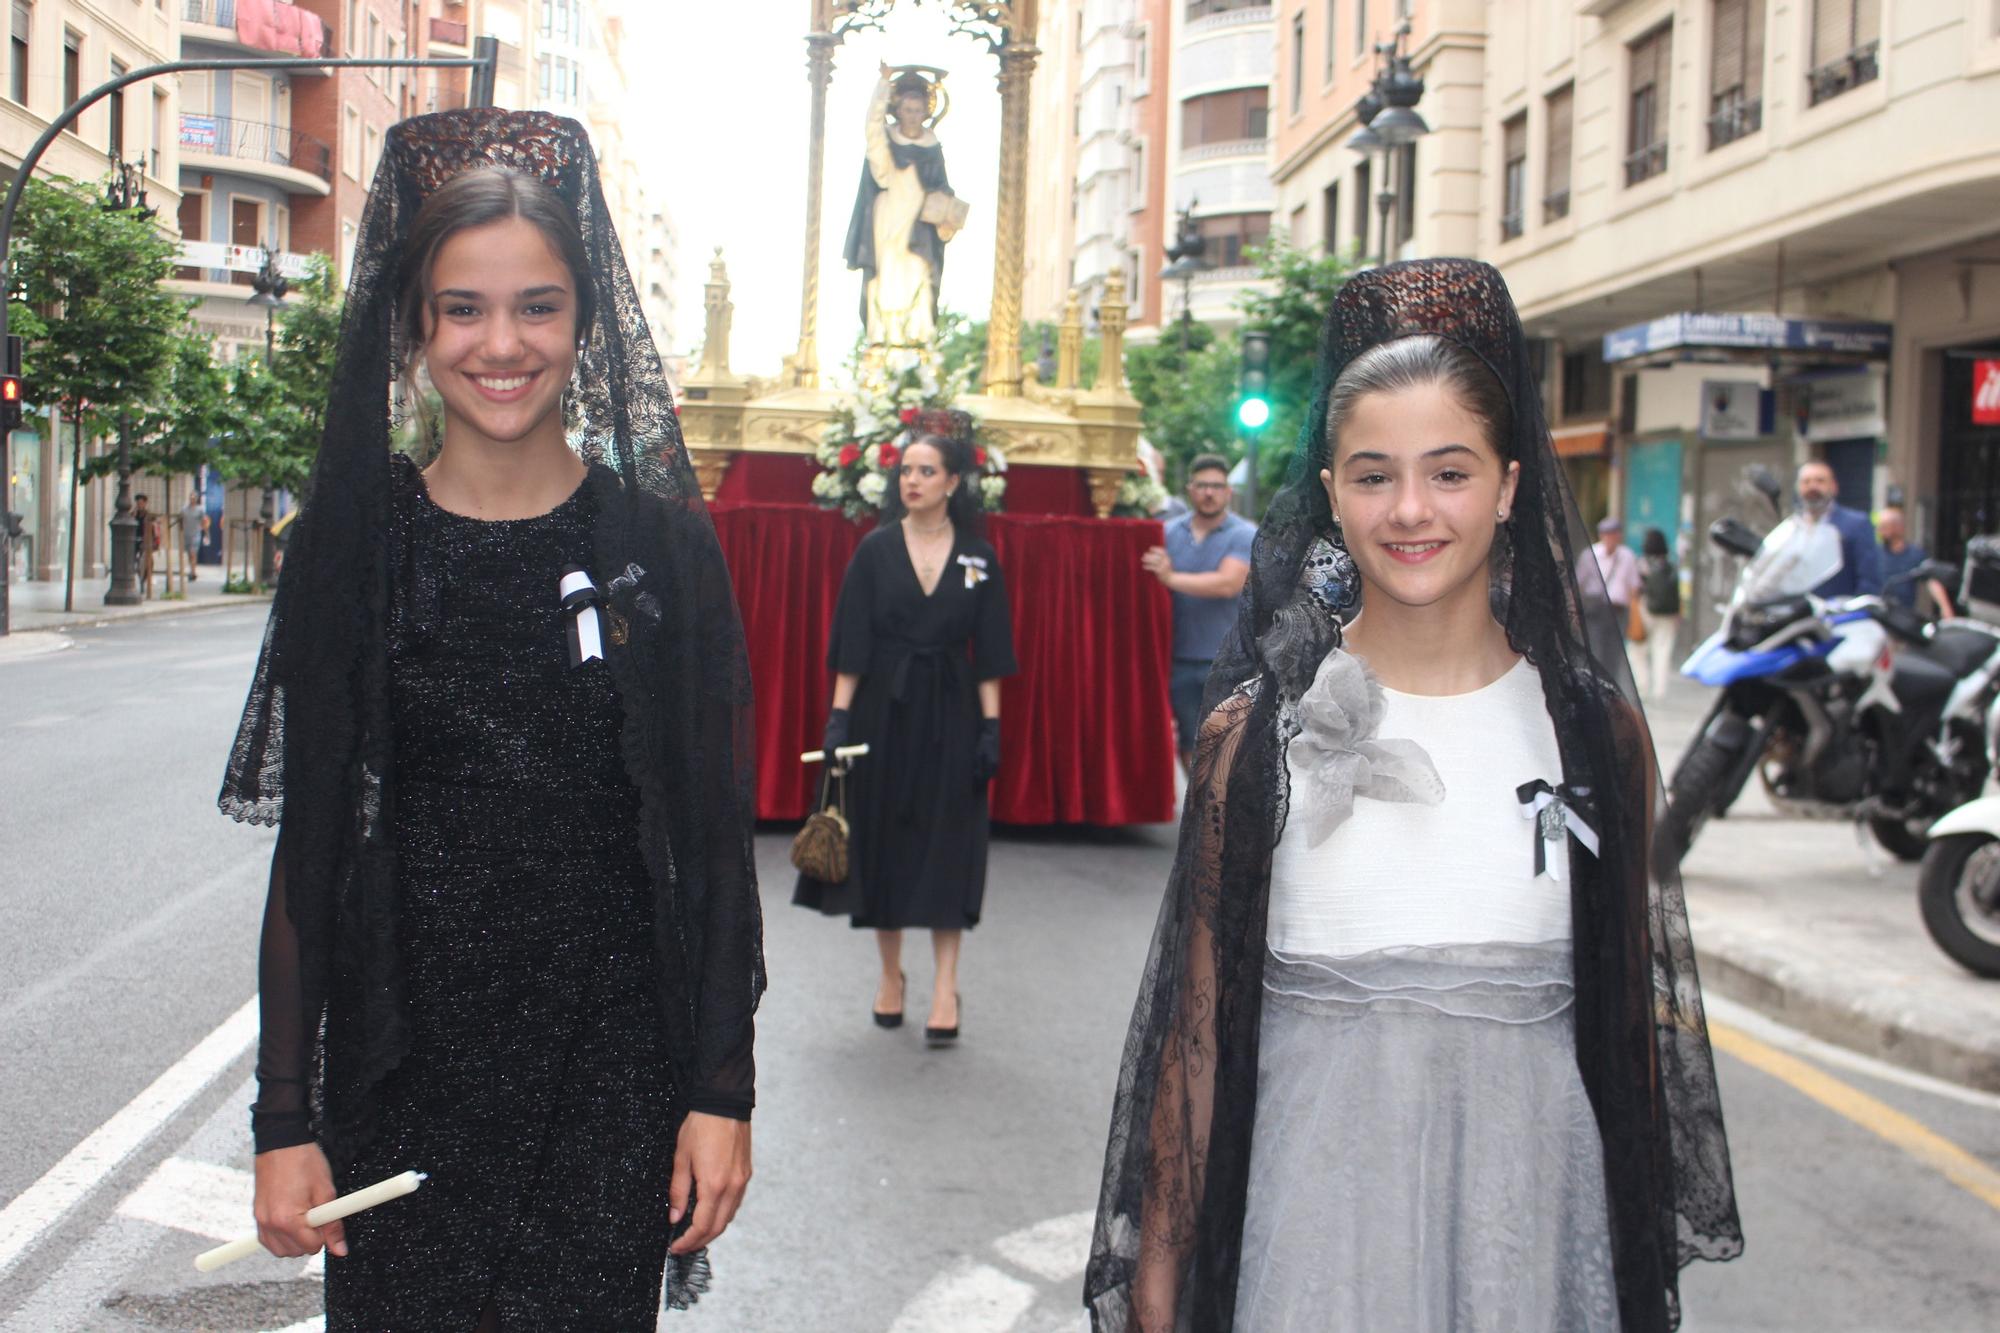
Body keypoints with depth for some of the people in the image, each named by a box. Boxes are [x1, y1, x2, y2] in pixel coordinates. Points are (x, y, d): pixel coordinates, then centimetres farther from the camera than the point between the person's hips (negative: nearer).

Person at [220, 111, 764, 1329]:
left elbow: (715, 839, -1)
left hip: (610, 1068, 0)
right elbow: (306, 847, 0)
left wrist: (723, 1090, -4)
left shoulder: (665, 545, -2)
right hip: (400, 1070, 1)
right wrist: (284, 1117, -2)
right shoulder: (355, 543, -1)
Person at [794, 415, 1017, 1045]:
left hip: (950, 712, 0)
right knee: (882, 839, 6)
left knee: (946, 847, -2)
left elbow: (989, 652, 2)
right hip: (883, 708, 1)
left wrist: (991, 725, -4)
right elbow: (852, 642, -1)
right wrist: (839, 715, -8)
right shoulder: (876, 550, 1)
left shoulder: (978, 558, 2)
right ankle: (891, 972, 21)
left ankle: (945, 986, 0)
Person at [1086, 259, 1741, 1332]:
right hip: (1314, 1196, -1)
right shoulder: (1260, 730, -5)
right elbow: (1197, 1014, -2)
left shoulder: (1594, 725, -1)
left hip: (1529, 1203, 2)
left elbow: (1639, 1003, 5)